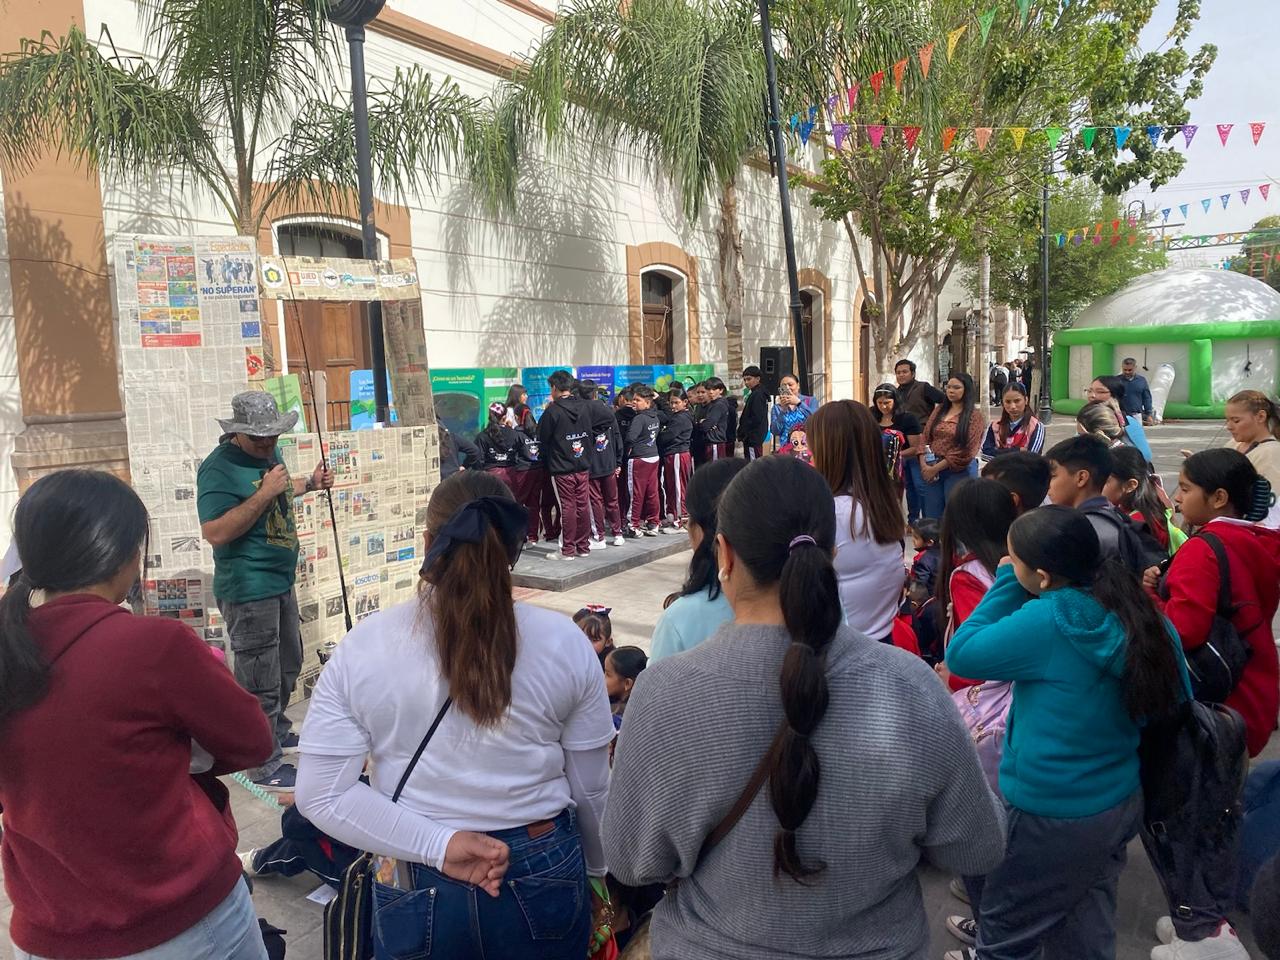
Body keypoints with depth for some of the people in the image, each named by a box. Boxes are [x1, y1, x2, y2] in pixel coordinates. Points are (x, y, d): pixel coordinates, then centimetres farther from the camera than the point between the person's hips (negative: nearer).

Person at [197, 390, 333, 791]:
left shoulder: (268, 452, 7)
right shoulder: (219, 467, -20)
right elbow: (215, 532, -27)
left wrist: (310, 483, 10)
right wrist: (265, 493, -31)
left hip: (281, 582, 9)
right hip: (249, 592, -9)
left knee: (287, 666, 25)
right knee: (260, 682, 1)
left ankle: (278, 731, 45)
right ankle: (265, 766, 15)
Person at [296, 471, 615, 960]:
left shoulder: (362, 647, -12)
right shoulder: (564, 643, -12)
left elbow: (321, 793, -13)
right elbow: (591, 791, -3)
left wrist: (437, 845, -13)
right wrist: (597, 873, 13)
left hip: (419, 888, 0)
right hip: (542, 880, 0)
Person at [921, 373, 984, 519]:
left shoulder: (974, 415, -6)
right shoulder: (939, 410, 10)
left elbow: (967, 451, -12)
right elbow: (926, 438, 7)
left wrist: (936, 468, -12)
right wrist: (924, 465, -8)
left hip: (959, 471, -5)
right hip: (931, 469, 5)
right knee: (932, 517, 10)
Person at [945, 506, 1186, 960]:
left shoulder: (1046, 623, -28)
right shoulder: (1142, 613, -5)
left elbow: (960, 654, -17)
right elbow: (1175, 701, 8)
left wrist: (1006, 582, -13)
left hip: (1051, 816, -7)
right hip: (1122, 802, 8)